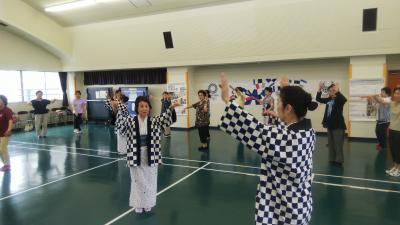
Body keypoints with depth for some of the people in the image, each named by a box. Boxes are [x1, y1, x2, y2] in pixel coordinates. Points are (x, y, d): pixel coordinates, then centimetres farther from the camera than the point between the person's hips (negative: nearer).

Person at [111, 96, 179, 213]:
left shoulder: (154, 121, -4)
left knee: (150, 181, 13)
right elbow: (120, 120, -15)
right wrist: (117, 107, -28)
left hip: (150, 156, 1)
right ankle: (138, 205, 30)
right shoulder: (131, 121, -4)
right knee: (138, 181, 12)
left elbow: (165, 119, -16)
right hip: (136, 156, -1)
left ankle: (148, 204, 32)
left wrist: (171, 108, -32)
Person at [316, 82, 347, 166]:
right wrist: (320, 89, 0)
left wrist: (337, 91, -41)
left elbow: (344, 99, -33)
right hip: (330, 125, 7)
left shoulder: (339, 99, -11)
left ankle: (339, 160, 5)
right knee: (331, 143, 13)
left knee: (338, 144, -3)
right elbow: (318, 99, 13)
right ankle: (332, 159, 23)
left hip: (338, 125, -7)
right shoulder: (328, 100, 7)